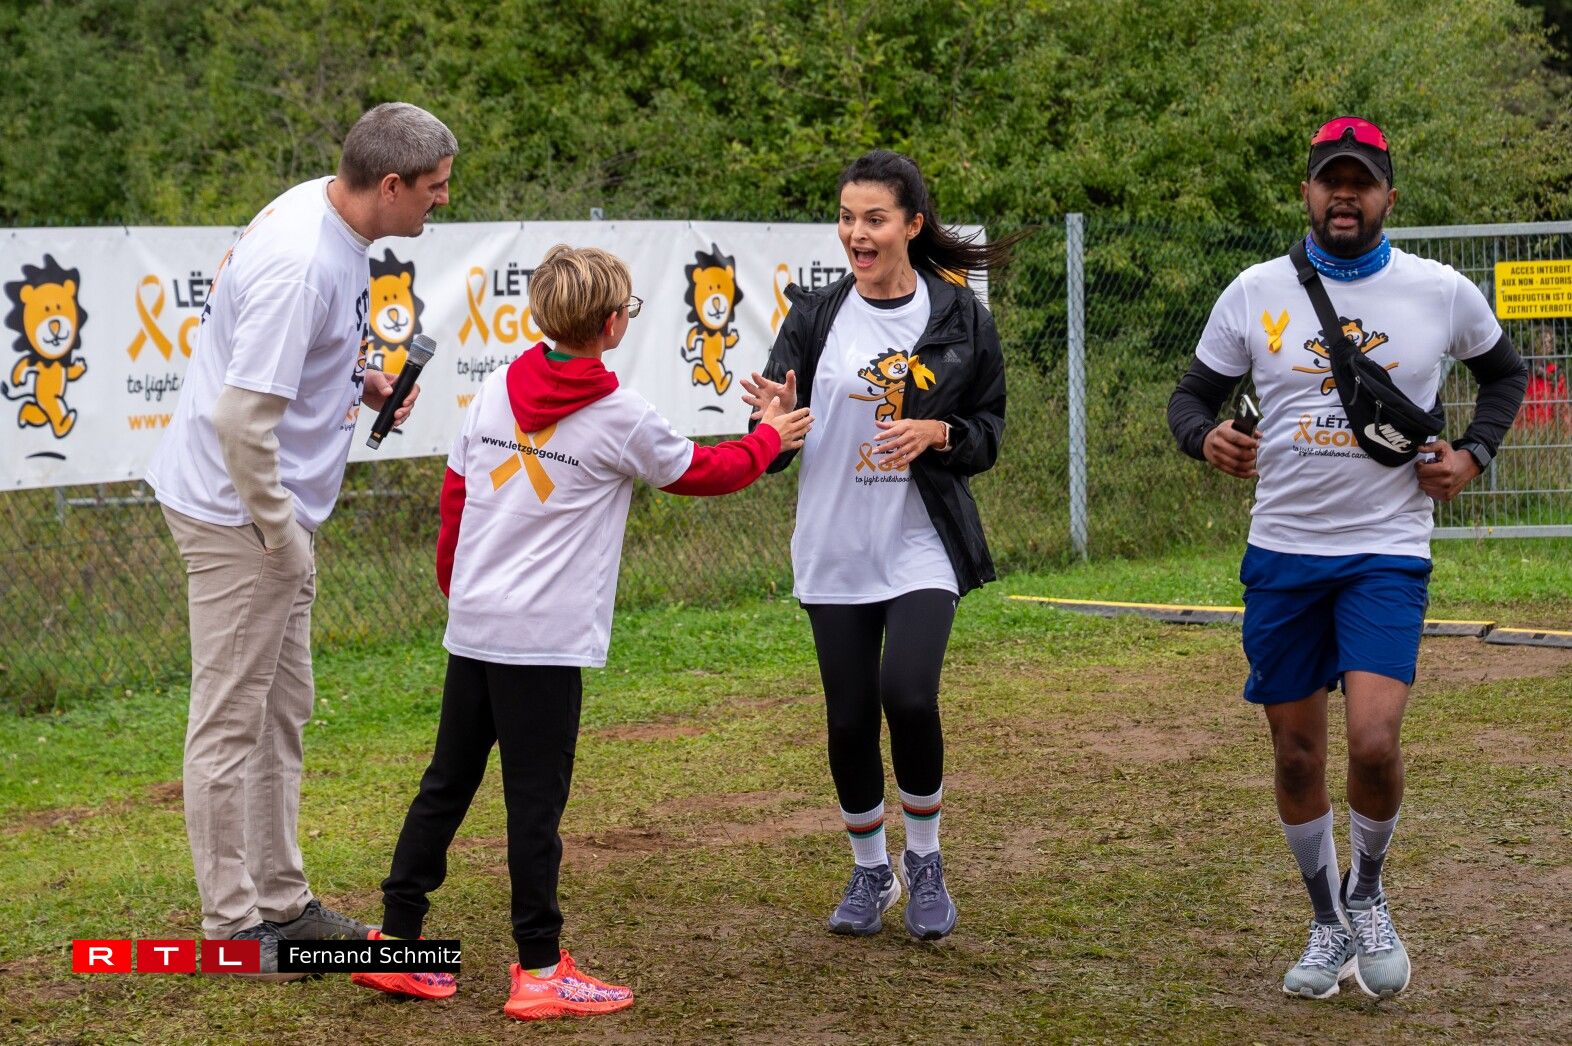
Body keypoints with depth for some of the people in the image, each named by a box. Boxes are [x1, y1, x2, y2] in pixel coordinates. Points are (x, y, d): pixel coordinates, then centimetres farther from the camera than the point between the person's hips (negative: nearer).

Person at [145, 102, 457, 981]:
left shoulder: (329, 210, 4)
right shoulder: (302, 264, -27)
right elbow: (244, 420, -29)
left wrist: (356, 380, 7)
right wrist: (281, 538, -20)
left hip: (279, 511, 10)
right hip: (238, 513, -10)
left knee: (283, 710, 17)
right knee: (232, 718, 0)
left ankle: (282, 900, 27)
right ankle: (233, 924, 9)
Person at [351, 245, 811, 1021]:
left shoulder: (495, 394, 6)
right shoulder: (621, 418, -8)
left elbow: (454, 498, 12)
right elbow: (701, 472, 8)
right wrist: (768, 439, 26)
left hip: (472, 627, 6)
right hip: (546, 638, -6)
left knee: (447, 783, 14)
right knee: (535, 802, -1)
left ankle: (395, 940, 18)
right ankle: (540, 973, 5)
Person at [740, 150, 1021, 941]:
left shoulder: (960, 317, 0)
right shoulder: (815, 318, 2)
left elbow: (989, 430, 6)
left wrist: (939, 433, -14)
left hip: (922, 544, -2)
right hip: (834, 549, 2)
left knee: (908, 694, -19)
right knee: (849, 718, 6)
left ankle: (925, 860, 6)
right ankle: (869, 871, 29)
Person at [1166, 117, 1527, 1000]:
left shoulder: (1442, 293, 0)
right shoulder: (1256, 293, 1)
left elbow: (1504, 371, 18)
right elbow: (1193, 394, 9)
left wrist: (1473, 453, 2)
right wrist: (1206, 437, -14)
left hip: (1388, 553, -2)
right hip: (1282, 554, 2)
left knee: (1375, 742, -18)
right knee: (1297, 756, 7)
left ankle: (1368, 893, 11)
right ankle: (1329, 925, 27)